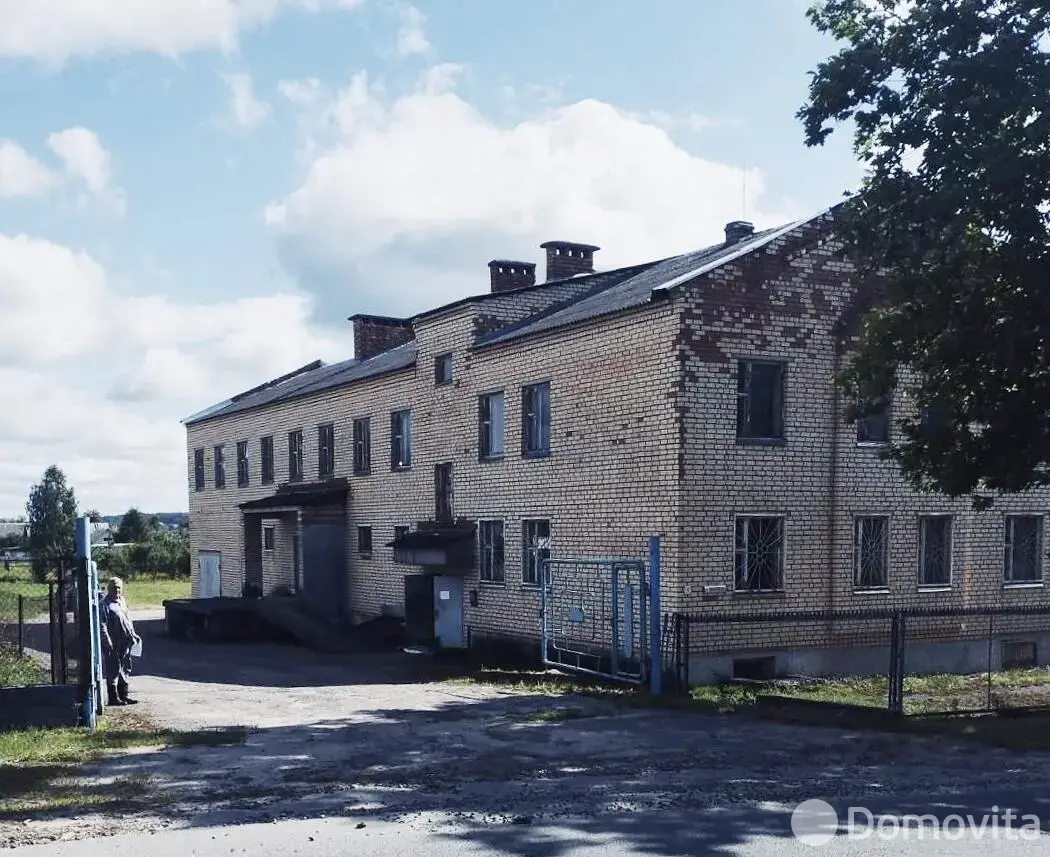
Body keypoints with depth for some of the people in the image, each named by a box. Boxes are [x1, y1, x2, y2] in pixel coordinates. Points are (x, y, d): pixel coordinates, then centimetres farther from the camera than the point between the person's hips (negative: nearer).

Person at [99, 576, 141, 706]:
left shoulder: (122, 602, 16)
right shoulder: (105, 604, -8)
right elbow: (102, 624, -14)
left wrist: (133, 636, 20)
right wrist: (107, 641, -20)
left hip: (125, 643, 8)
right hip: (113, 644, -8)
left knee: (125, 669, 13)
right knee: (113, 671, -3)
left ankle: (123, 695, 22)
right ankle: (113, 697, 2)